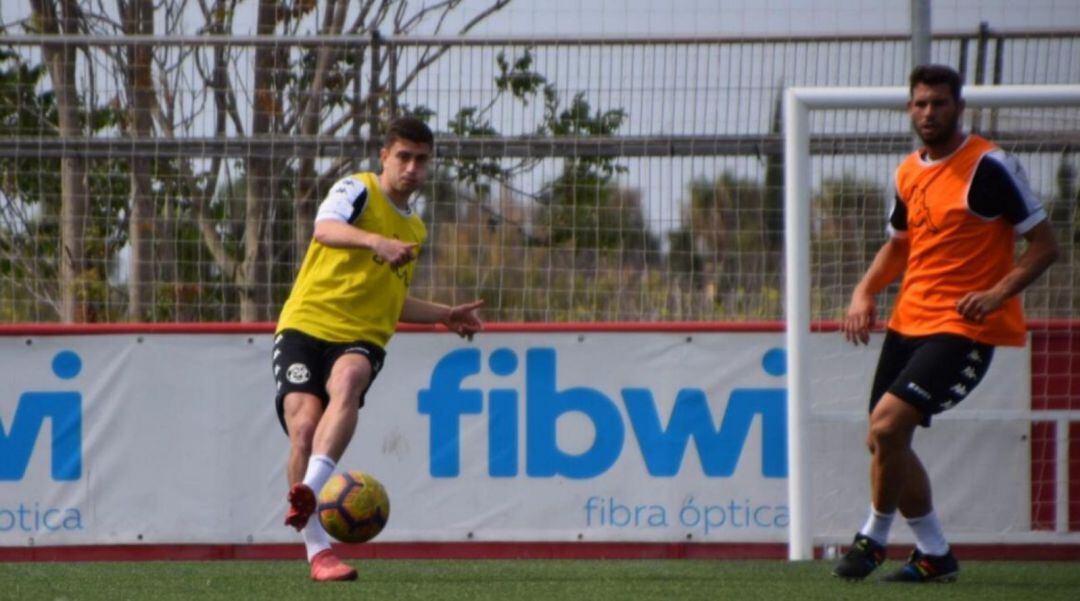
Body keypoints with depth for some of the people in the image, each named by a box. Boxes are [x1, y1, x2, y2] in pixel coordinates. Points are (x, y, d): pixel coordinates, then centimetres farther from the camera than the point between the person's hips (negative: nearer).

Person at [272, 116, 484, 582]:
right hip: (307, 325, -3)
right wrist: (376, 241, -39)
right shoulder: (358, 190, 2)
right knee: (304, 425, -20)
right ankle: (317, 551, -12)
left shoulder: (415, 230, 23)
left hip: (360, 340, 3)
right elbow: (326, 227, -22)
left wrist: (443, 315, 28)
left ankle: (309, 490, -50)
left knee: (348, 383, -33)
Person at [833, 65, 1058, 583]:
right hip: (909, 321, 8)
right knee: (882, 439, 7)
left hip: (963, 327, -8)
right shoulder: (909, 172, 11)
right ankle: (933, 555, 21)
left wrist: (999, 292, -22)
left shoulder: (988, 167, -10)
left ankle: (874, 538, 0)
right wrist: (864, 293, 9)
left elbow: (1044, 244, -9)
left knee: (886, 424, -20)